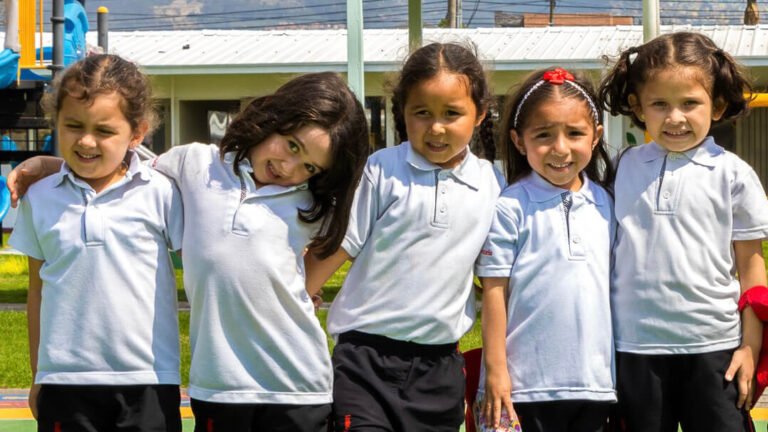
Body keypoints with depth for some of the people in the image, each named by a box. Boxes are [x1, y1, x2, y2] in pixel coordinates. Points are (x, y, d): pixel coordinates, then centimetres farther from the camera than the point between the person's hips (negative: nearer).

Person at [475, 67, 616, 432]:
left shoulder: (604, 204, 8)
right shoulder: (511, 208, -7)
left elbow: (613, 283, 14)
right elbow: (494, 292, -6)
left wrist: (621, 368, 13)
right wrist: (495, 370, -8)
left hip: (596, 382, 5)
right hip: (528, 384, -5)